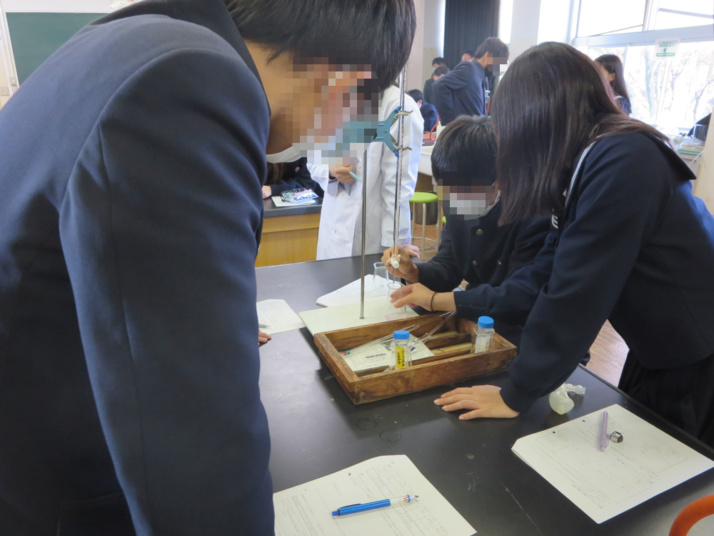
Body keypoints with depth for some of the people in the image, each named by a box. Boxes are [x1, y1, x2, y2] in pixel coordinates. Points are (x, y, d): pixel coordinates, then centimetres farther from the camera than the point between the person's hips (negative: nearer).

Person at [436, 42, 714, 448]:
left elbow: (579, 290, -29)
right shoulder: (599, 158, -1)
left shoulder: (621, 163, -28)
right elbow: (555, 275, 3)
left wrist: (517, 396, -19)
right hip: (657, 356, 7)